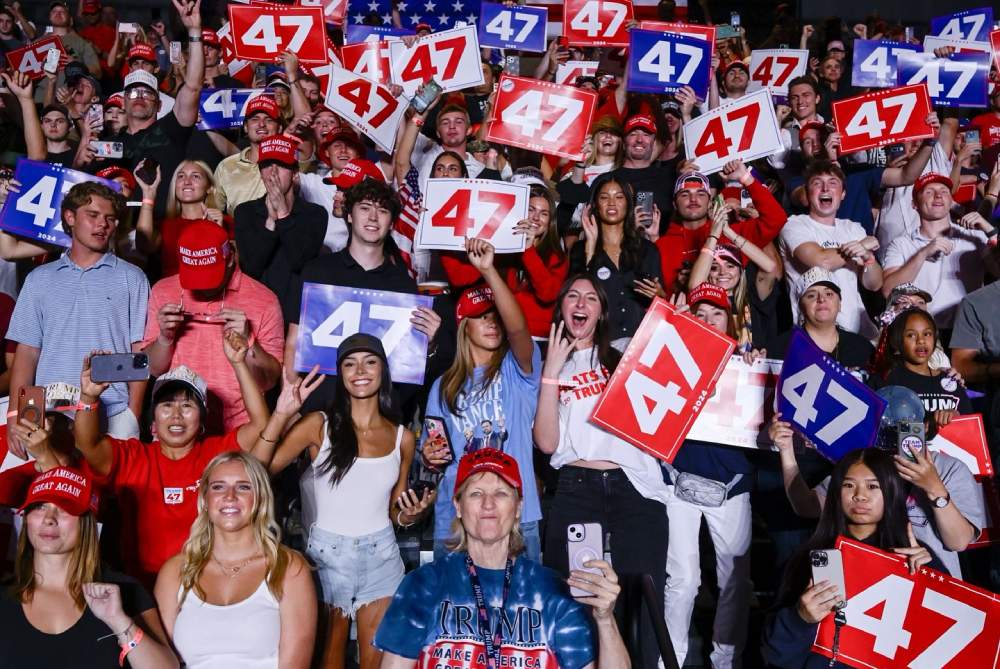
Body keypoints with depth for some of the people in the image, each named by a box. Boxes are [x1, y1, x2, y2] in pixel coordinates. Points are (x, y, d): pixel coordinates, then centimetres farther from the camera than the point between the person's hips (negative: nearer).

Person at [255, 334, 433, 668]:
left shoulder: (402, 437, 4)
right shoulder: (320, 425, -4)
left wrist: (411, 514, -9)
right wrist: (281, 415, -22)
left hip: (381, 557, 2)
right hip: (327, 553, -2)